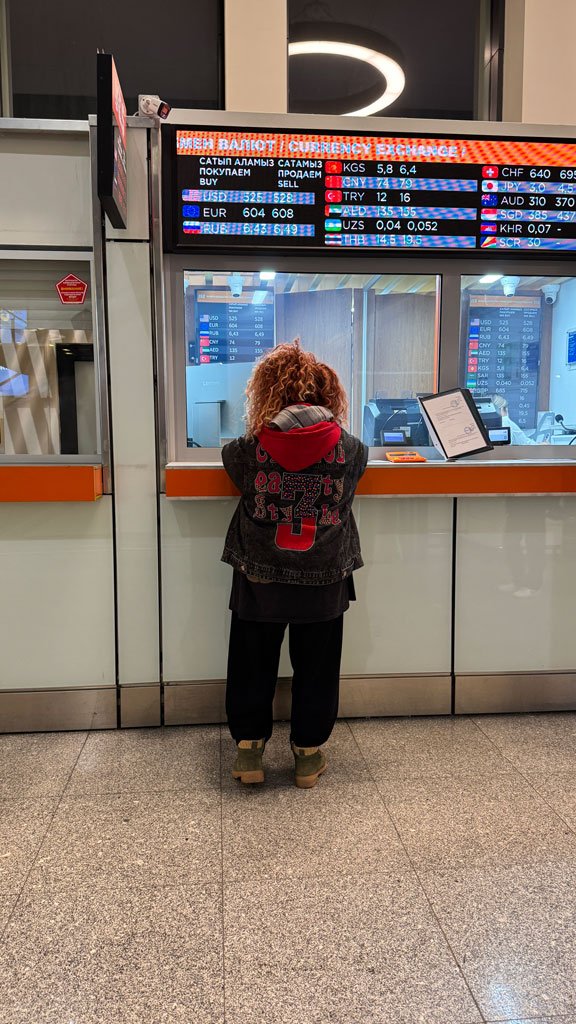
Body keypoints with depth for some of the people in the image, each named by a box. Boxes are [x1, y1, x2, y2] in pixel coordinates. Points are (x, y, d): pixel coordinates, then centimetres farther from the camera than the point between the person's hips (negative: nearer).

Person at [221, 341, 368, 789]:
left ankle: (249, 744, 25)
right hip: (324, 582, 1)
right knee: (316, 667, 15)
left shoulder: (250, 447, -13)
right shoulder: (351, 449, -10)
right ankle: (308, 752, 26)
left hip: (259, 579, 0)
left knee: (253, 664, 17)